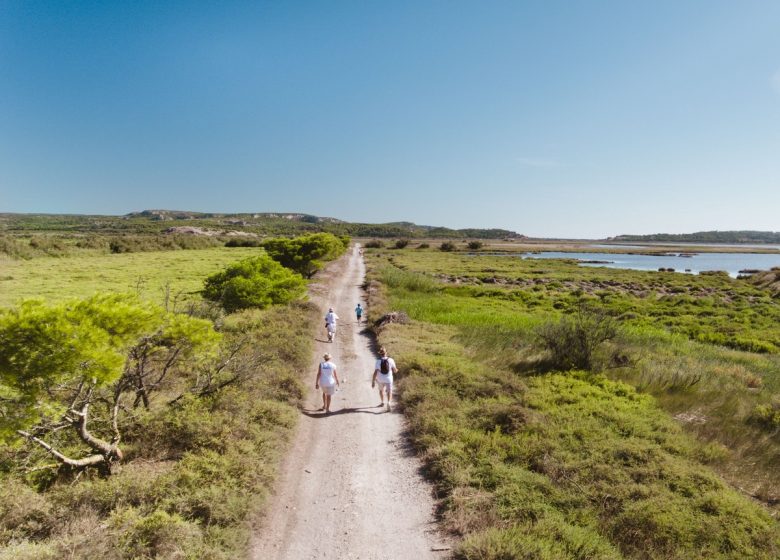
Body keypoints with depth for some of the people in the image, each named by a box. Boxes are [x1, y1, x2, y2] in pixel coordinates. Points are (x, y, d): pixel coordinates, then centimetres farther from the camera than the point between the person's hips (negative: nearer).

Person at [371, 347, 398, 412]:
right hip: (388, 379, -1)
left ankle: (382, 402, 39)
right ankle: (388, 402, -19)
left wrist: (373, 381, -12)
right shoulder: (391, 360, -13)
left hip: (380, 379, 1)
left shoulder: (378, 361, -16)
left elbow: (375, 372, -18)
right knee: (389, 392, 6)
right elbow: (395, 370, -4)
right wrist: (396, 370, 20)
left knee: (381, 390, 26)